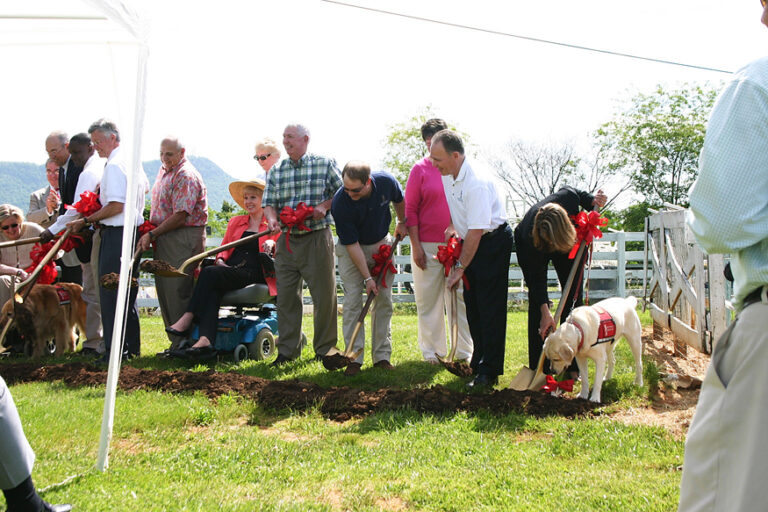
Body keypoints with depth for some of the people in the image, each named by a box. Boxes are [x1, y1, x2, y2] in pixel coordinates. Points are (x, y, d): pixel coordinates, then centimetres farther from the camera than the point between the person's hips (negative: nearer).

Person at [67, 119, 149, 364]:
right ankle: (132, 346, 20)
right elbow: (145, 188, 29)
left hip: (116, 234, -10)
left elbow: (116, 206, -21)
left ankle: (115, 350, -5)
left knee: (110, 291, -6)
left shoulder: (114, 165, -14)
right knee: (127, 291, 15)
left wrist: (86, 221, -14)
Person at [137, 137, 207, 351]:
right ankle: (176, 342, 18)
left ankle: (181, 344, -1)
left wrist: (152, 235, -15)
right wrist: (150, 233, 12)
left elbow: (180, 216, -19)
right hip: (163, 238, 10)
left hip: (183, 239, -10)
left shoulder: (186, 176, -14)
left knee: (177, 292, -8)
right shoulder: (164, 171, 16)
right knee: (164, 290, 10)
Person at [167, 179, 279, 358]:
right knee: (212, 289, -33)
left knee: (209, 272, -30)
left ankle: (187, 319, -32)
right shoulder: (235, 222, 28)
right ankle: (206, 340, -46)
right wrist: (220, 260, 2)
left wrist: (272, 244, -18)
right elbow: (224, 247, 24)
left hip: (254, 274, -4)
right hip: (229, 270, 4)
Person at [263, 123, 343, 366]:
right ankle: (287, 349, 14)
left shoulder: (325, 164, 3)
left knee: (324, 294, 0)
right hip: (287, 240, 3)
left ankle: (326, 347, 14)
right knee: (286, 296, 4)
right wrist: (272, 219, -14)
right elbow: (269, 203, 6)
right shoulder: (276, 171, 11)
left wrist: (325, 206, -12)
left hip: (317, 238, -3)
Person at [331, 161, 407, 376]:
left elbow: (399, 200, 4)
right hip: (352, 249, -3)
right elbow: (351, 244, -25)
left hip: (382, 245, 3)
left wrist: (402, 222, 14)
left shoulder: (386, 182, -23)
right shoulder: (340, 203, -29)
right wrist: (367, 277, -25)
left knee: (384, 300, 1)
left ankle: (382, 356, 7)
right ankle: (354, 358, -7)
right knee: (353, 300, -10)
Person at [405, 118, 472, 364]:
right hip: (428, 245, -2)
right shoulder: (420, 169, 1)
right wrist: (416, 246, -5)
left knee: (461, 298, 5)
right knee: (429, 299, 4)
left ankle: (464, 351, 14)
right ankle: (432, 351, 15)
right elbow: (410, 209, 1)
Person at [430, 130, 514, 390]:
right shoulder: (448, 175, -1)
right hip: (471, 241, 9)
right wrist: (453, 226, 6)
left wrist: (461, 267, -22)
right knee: (472, 305, 12)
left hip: (493, 242, -9)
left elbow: (476, 231, -27)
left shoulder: (476, 183, -29)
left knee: (490, 309, -7)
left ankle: (490, 372, -2)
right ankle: (478, 363, 23)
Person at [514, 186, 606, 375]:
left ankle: (572, 365, 2)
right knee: (537, 301, -13)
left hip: (567, 245, 4)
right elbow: (537, 278, -33)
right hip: (531, 247, -3)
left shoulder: (568, 197, -38)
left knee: (573, 296, -2)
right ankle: (539, 367, -7)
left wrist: (592, 201, -25)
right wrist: (545, 312, -39)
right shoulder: (530, 237, -42)